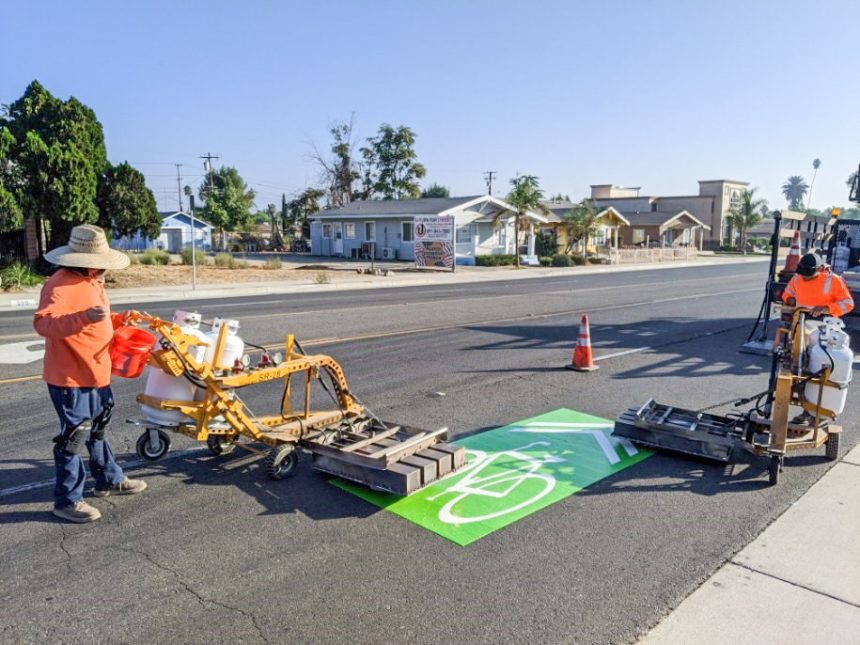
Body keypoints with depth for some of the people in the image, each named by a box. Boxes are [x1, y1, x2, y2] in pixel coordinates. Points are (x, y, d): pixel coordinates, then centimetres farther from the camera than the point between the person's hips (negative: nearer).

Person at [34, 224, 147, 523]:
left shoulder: (91, 281, 10)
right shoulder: (59, 285, -21)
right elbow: (43, 323, -35)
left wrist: (120, 319, 9)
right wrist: (84, 317, -48)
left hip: (95, 373, 10)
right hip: (69, 378, -10)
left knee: (97, 430, 22)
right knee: (74, 436, -1)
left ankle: (109, 479, 38)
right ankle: (67, 501, 13)